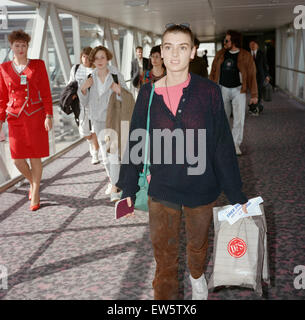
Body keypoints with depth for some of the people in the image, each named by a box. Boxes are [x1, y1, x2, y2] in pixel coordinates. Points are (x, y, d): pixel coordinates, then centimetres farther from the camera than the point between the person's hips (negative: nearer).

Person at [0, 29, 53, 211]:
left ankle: (35, 196, 15)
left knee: (35, 157, 0)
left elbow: (46, 92, 0)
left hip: (36, 116, -2)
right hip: (15, 118, 2)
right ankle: (32, 182, 30)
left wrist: (49, 116, -7)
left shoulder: (38, 65, 3)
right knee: (18, 159, 0)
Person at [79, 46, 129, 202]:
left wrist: (119, 90, -26)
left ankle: (114, 188, -7)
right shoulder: (91, 78, 0)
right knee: (105, 154, 13)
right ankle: (112, 179, 33)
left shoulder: (116, 76, -9)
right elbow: (85, 102, 5)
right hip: (98, 120, 4)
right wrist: (83, 88, -13)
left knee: (114, 153, -11)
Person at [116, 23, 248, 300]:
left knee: (198, 243, 22)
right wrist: (129, 189, 4)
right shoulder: (148, 93, -4)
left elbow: (223, 144, -5)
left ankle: (197, 276, 54)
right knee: (164, 254, 8)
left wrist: (235, 193, -3)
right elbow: (136, 143, 3)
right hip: (161, 187, 0)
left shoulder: (209, 92, -8)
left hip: (200, 186, 0)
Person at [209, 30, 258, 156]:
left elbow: (252, 75, -4)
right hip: (223, 89, 3)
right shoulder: (220, 54, 2)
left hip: (238, 90, -2)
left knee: (239, 118, -5)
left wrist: (254, 94, -6)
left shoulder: (246, 56, -7)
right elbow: (213, 71, 8)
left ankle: (236, 144, 6)